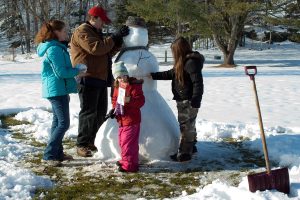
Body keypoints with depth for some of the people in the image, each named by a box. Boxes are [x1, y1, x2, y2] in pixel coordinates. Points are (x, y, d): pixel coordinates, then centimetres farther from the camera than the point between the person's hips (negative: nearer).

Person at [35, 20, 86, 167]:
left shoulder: (55, 47, 15)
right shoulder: (54, 49, -17)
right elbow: (61, 72, -20)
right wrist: (77, 71, -8)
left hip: (56, 91, 11)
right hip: (57, 90, -11)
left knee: (58, 122, 15)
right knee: (63, 123, -9)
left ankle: (57, 153, 23)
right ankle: (48, 155, -6)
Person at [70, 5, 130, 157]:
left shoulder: (95, 33, 23)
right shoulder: (82, 32, -10)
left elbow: (107, 50, 19)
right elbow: (96, 48, -24)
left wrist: (119, 38, 4)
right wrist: (116, 37, -21)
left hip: (100, 79, 10)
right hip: (88, 79, -10)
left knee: (101, 113, 14)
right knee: (88, 113, -9)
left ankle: (91, 141, 23)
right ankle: (82, 145, -3)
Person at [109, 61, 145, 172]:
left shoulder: (134, 86, -15)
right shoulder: (118, 87, 10)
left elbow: (140, 100, -20)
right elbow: (114, 99, 23)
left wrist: (130, 100, -35)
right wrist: (114, 108, 7)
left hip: (131, 119, -9)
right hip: (122, 119, 9)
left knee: (127, 142, -8)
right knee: (122, 141, 18)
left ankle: (129, 165, -3)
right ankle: (126, 160, 32)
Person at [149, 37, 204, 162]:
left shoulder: (191, 62, -18)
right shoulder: (183, 62, 12)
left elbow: (198, 82, -22)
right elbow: (170, 74, 22)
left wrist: (195, 101, -23)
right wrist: (153, 76, 21)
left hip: (188, 101, -9)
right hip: (183, 100, 9)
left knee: (186, 126, -4)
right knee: (189, 125, 19)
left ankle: (184, 153, 2)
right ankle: (191, 147, 32)